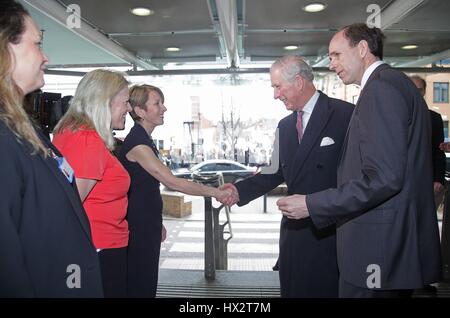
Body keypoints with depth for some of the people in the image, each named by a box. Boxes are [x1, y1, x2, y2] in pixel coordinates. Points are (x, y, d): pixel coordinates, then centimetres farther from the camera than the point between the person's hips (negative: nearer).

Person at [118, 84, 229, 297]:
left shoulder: (143, 139, 10)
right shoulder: (137, 143, -20)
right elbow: (172, 182, -25)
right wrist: (214, 192, -20)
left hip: (147, 225, 9)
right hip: (138, 229, -9)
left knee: (147, 282, 17)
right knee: (139, 285, 3)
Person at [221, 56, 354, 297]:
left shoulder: (345, 114, -10)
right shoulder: (285, 126, 12)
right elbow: (278, 171, 12)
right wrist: (240, 190, 1)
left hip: (332, 230, -6)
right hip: (295, 227, 6)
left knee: (328, 289, 6)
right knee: (292, 289, 16)